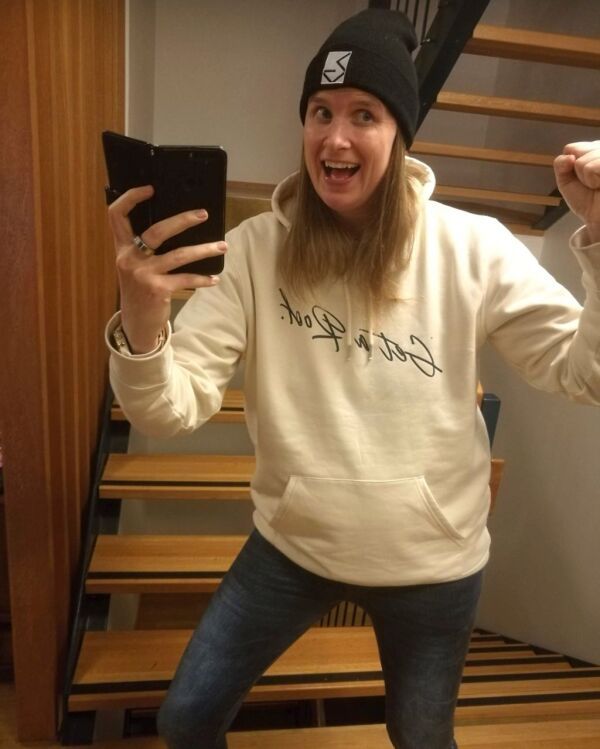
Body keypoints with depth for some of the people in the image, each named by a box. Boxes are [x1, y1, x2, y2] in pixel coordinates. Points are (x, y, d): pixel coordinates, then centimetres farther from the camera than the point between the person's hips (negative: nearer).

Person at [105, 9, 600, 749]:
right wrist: (141, 322, -39)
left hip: (431, 559, 0)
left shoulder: (471, 249, -14)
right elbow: (174, 410, -18)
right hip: (292, 545, 1)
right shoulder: (255, 249, -13)